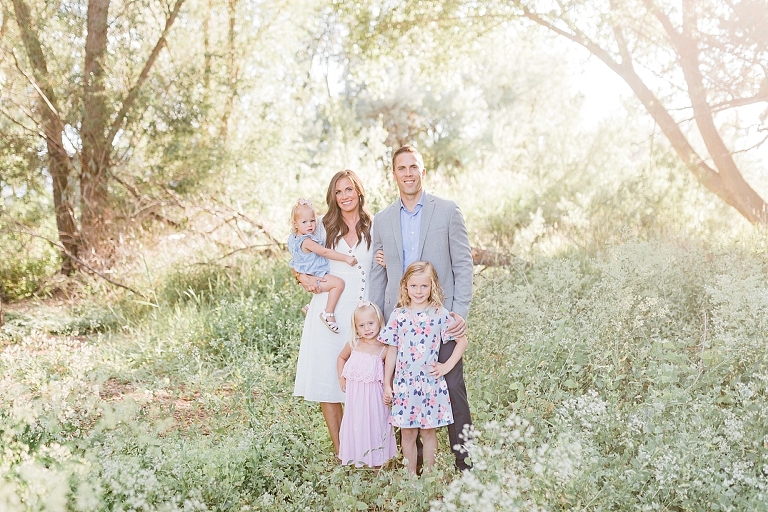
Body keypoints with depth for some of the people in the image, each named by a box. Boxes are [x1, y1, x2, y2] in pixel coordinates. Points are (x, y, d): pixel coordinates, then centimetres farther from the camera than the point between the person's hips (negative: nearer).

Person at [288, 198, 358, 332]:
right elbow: (325, 252, -27)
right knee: (338, 283, -25)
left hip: (308, 276, 11)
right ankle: (328, 314, -19)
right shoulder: (306, 241, -25)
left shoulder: (294, 237, 5)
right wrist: (346, 258, -25)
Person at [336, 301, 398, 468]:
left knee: (374, 426, 4)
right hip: (354, 394, 2)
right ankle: (357, 462, 18)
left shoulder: (384, 349, -8)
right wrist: (341, 378, 12)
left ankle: (376, 464, 15)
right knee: (356, 427, 8)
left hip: (374, 396, -2)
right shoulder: (353, 345, 0)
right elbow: (341, 358, 19)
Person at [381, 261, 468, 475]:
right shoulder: (398, 316, 2)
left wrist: (447, 366, -3)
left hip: (431, 383, -1)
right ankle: (411, 476, 18)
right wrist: (387, 384, 5)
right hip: (404, 383, 1)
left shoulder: (440, 314, -2)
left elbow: (462, 341, 3)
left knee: (428, 431, 7)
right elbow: (392, 352, 5)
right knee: (407, 433, 7)